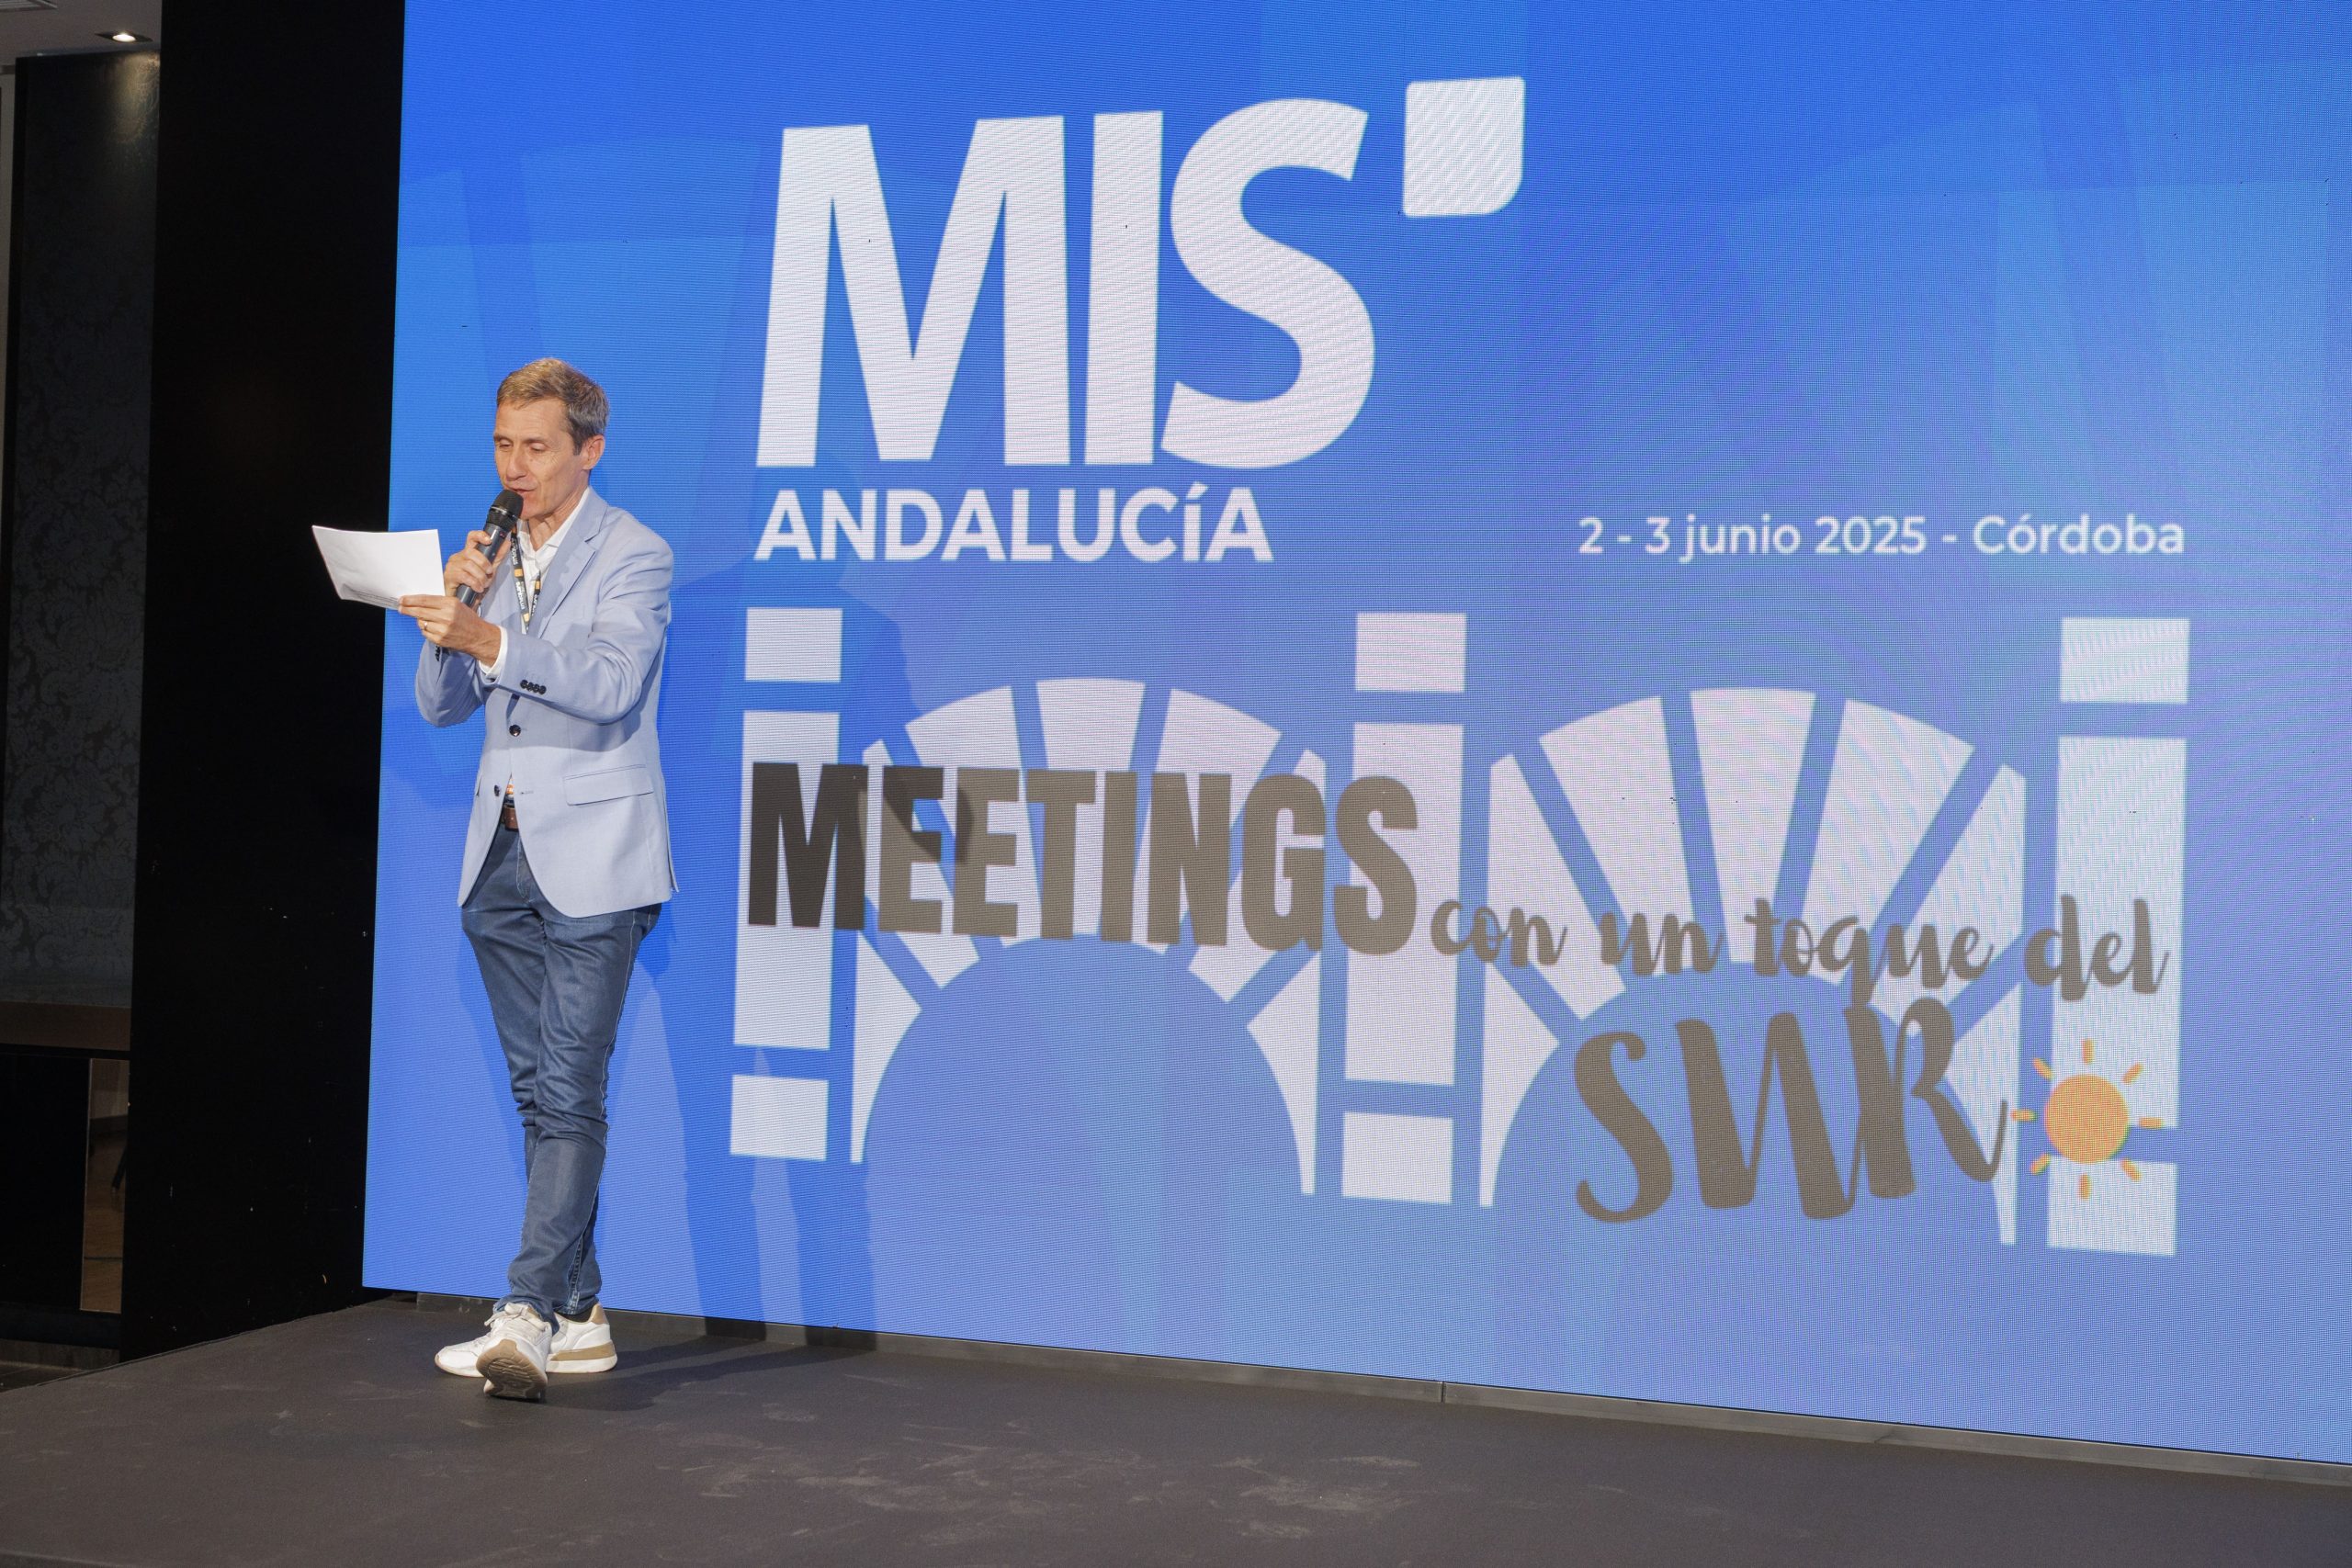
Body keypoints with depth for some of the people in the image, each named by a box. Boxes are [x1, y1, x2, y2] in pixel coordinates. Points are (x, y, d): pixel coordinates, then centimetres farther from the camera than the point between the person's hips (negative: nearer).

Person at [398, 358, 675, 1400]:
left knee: (569, 1094, -12)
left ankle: (529, 1317, -16)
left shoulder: (633, 555, -6)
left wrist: (489, 638, -34)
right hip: (502, 856, 7)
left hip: (591, 859, -7)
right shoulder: (493, 559, 14)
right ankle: (578, 1315, 17)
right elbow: (440, 706, 11)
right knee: (540, 1093, 10)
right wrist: (453, 611, -6)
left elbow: (610, 681, -22)